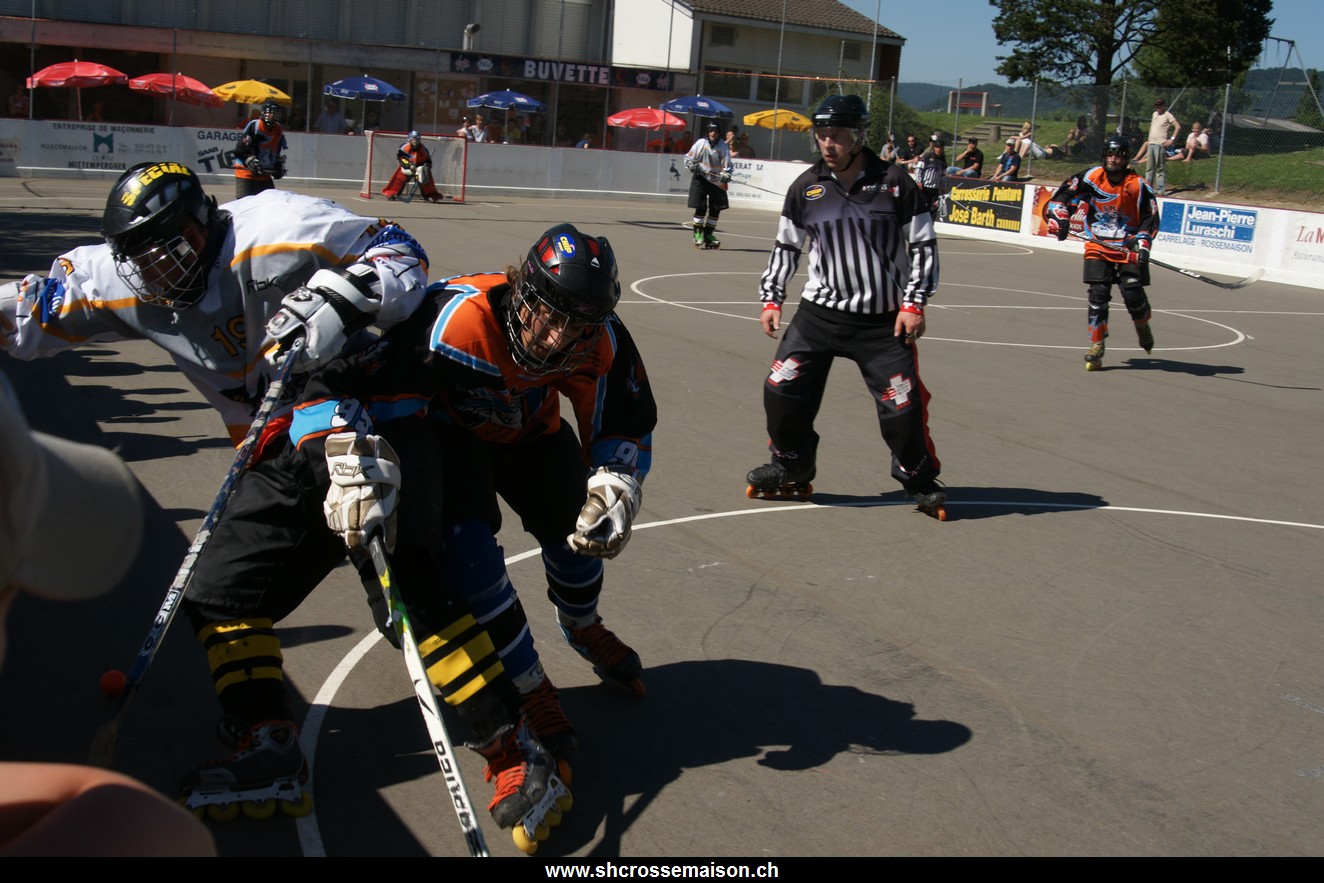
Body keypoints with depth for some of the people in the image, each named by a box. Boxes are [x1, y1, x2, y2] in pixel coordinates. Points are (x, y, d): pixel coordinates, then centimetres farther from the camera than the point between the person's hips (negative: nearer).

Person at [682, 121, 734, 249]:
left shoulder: (723, 147, -2)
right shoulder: (701, 143, -5)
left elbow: (727, 165, -4)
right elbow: (688, 158, 4)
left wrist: (726, 176, -22)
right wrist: (692, 165, -16)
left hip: (716, 181, 3)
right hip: (700, 179, -3)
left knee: (716, 209, 4)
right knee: (701, 208, -7)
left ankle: (708, 234, 17)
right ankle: (697, 234, 1)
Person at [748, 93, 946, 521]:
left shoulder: (894, 183, -7)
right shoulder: (806, 188, 1)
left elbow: (923, 245, -2)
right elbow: (786, 247, 12)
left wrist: (914, 303, -8)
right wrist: (771, 298, 6)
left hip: (884, 320, -2)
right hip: (819, 312, 3)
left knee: (903, 405, -5)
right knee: (782, 389, -6)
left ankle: (921, 482, 20)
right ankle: (791, 469, 18)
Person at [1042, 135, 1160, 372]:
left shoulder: (1138, 186, -4)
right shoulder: (1090, 178, -3)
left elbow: (1150, 219, -2)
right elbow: (1060, 199, -3)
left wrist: (1142, 244, -16)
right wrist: (1059, 218, -21)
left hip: (1128, 247, -1)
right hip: (1097, 246, 1)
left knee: (1132, 292, -11)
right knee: (1098, 293, -10)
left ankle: (1143, 325, 23)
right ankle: (1097, 345, -3)